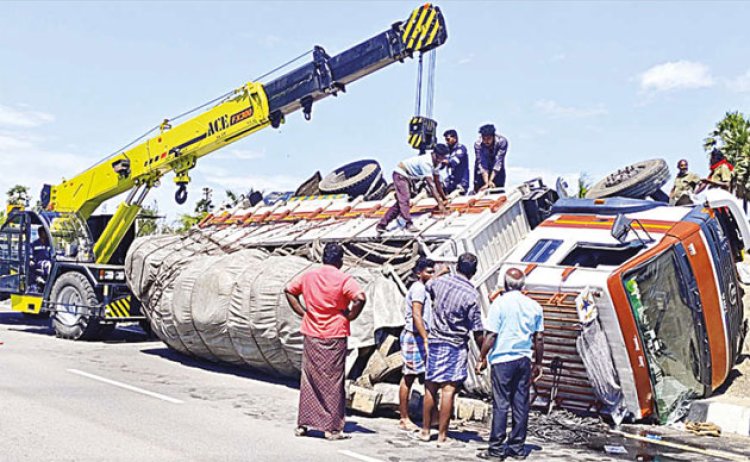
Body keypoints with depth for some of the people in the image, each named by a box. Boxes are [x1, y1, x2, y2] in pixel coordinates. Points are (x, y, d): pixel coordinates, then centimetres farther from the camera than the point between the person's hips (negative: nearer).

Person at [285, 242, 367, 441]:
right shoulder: (343, 279, -11)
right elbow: (360, 298, -23)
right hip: (334, 336, -4)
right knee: (333, 382, 4)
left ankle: (303, 424, 17)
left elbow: (289, 290, 15)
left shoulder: (308, 276, 5)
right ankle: (333, 428, 7)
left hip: (311, 335, 4)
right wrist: (349, 317, -9)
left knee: (309, 379, 12)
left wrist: (302, 311, 11)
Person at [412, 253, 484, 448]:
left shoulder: (440, 281, -1)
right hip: (456, 346, -5)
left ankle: (425, 431, 23)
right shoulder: (471, 294, -14)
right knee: (448, 391, -3)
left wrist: (441, 271, 43)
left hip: (434, 341, 5)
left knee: (431, 388, 13)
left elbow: (427, 287, 26)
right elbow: (477, 332, -12)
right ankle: (442, 437, 0)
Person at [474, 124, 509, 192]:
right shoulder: (478, 144, -28)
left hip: (497, 169, 0)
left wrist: (490, 181, -38)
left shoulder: (502, 141, -29)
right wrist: (486, 183, -40)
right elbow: (481, 164, -30)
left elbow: (498, 161, -32)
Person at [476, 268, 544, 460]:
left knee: (501, 404, -2)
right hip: (524, 359, 4)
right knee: (521, 405, 8)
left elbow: (491, 335, -10)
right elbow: (539, 338, 8)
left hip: (503, 359, -4)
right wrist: (538, 364, 17)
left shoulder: (500, 303, -8)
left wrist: (481, 358, -1)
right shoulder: (534, 306, 6)